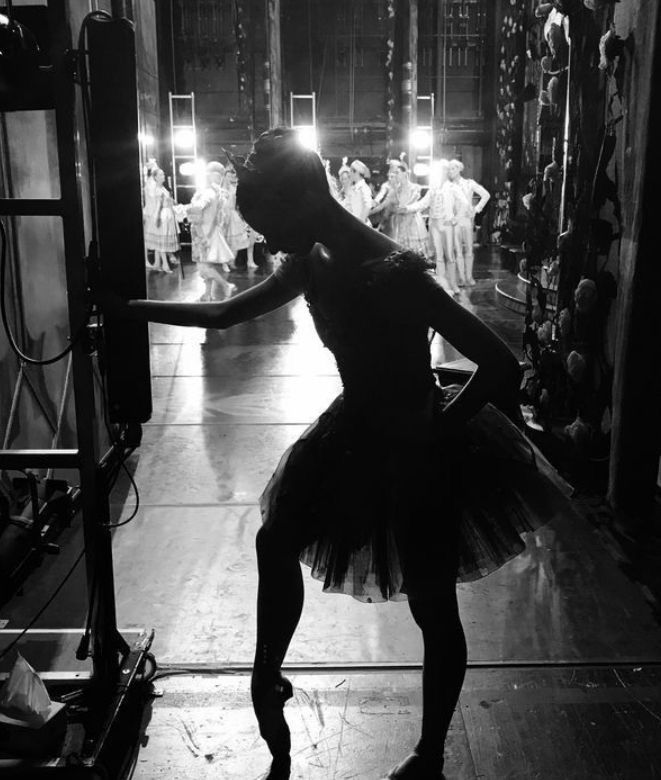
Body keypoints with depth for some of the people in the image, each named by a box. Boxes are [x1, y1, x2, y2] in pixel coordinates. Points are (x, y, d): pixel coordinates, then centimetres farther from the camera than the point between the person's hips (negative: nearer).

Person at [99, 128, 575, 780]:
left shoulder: (393, 274, -30)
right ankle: (266, 681, 38)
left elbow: (500, 365, -32)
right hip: (353, 431, 8)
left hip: (419, 451, -8)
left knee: (433, 608, 9)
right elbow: (225, 314, 9)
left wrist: (440, 428, -17)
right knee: (276, 543, 15)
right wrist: (125, 308, 10)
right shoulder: (312, 263, -5)